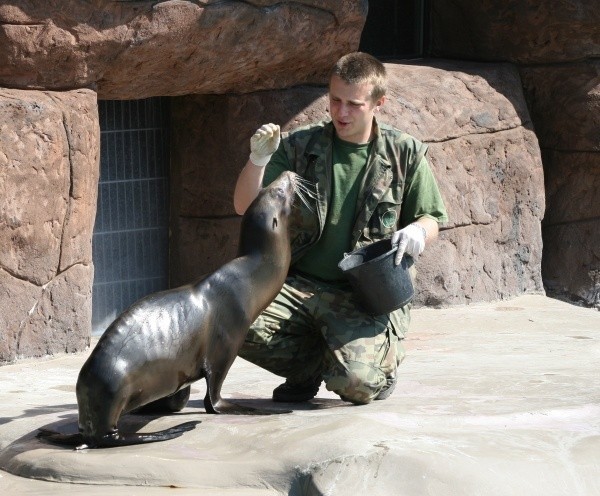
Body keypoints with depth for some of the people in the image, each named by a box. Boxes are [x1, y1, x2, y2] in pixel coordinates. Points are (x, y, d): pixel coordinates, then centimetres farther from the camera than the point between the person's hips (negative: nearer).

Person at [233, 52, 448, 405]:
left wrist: (417, 231, -14)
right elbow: (245, 207, 1)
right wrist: (258, 160, -19)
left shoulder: (405, 154, 5)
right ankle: (311, 366, 5)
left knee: (356, 384, -28)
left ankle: (384, 358, 13)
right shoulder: (299, 148, 5)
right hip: (302, 286, 2)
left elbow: (431, 220, 11)